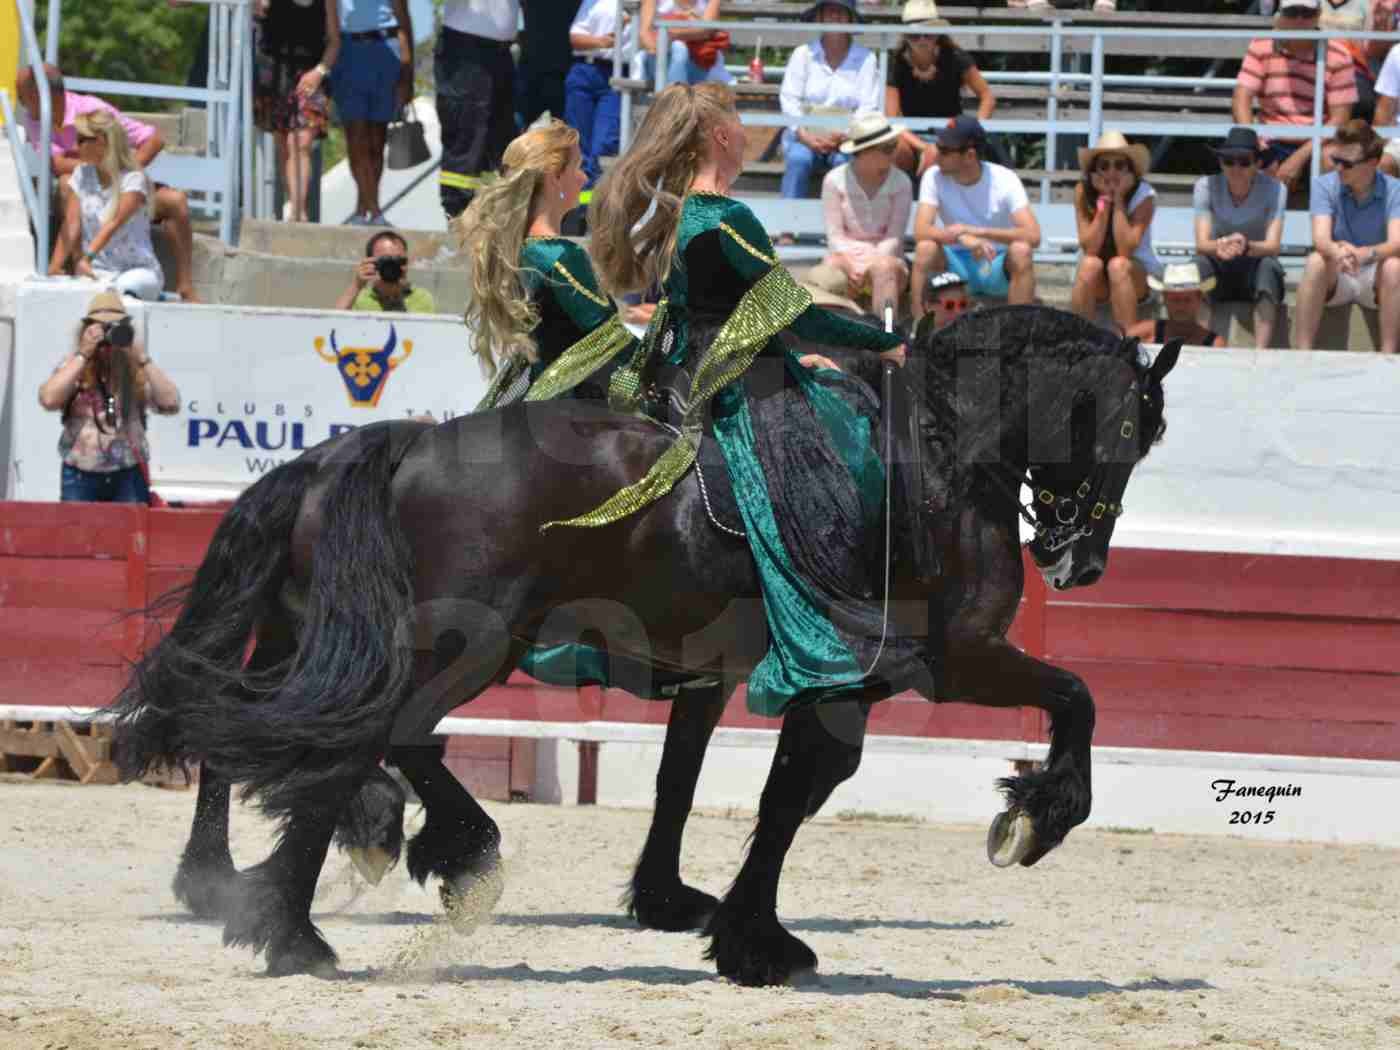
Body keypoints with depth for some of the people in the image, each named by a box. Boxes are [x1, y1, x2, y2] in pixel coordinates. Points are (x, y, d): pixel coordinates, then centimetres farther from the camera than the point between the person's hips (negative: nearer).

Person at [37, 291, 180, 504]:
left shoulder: (137, 371, 3)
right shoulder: (73, 365, 3)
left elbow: (170, 403, -9)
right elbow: (49, 399, -14)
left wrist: (141, 358, -12)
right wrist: (83, 355, -14)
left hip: (129, 476, 0)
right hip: (81, 477, 0)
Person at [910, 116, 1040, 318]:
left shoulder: (1005, 180, -15)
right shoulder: (934, 177, -10)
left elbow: (1033, 236, -25)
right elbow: (921, 231, -22)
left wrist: (976, 231, -33)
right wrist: (964, 239, -39)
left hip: (997, 267, -1)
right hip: (956, 262, 1)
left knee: (1021, 251, -32)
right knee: (925, 248, -29)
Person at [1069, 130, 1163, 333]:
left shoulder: (1144, 196, -16)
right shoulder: (1083, 192, -11)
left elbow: (1125, 250, -25)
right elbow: (1090, 249, -19)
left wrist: (1118, 200, -24)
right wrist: (1104, 202, -24)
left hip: (1137, 273, -1)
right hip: (1096, 280, 1)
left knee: (1118, 265, -33)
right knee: (1091, 265, -32)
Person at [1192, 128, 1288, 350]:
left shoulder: (1274, 189, -12)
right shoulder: (1206, 186, -9)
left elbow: (1272, 246, -22)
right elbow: (1201, 244, -19)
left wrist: (1247, 246, -46)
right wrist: (1219, 247, -44)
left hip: (1256, 273, -1)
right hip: (1218, 274, 1)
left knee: (1269, 265, -34)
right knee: (1199, 263, -31)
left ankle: (1261, 351, -45)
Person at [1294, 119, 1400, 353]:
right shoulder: (1324, 185, -6)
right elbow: (1320, 239, -20)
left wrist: (1365, 254, -46)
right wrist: (1337, 252, -46)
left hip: (1375, 281, 0)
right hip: (1335, 281, 0)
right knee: (1316, 261, -31)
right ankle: (1302, 353, -34)